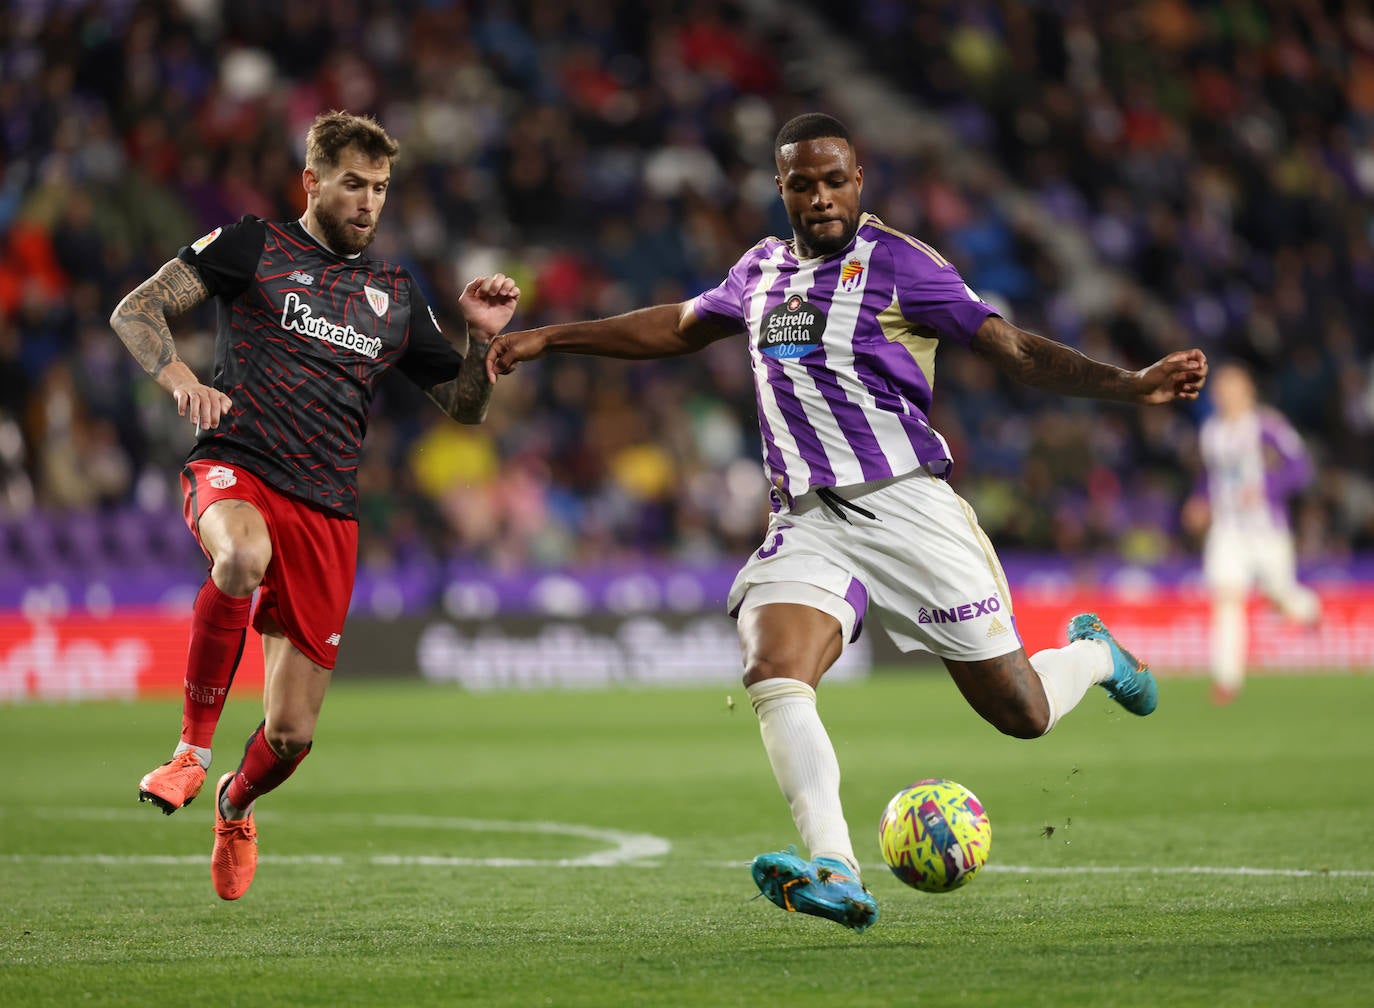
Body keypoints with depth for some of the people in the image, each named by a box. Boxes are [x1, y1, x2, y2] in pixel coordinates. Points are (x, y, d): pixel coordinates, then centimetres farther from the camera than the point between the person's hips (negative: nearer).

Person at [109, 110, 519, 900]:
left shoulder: (398, 295, 17)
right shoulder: (253, 248, 6)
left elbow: (467, 406, 21)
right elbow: (135, 312, 3)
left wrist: (484, 336, 2)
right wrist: (180, 377, -16)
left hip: (327, 510, 4)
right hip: (235, 468, -3)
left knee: (291, 733, -1)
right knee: (244, 555, -43)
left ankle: (236, 805, 37)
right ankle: (194, 747, -25)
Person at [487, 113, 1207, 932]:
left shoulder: (896, 261, -3)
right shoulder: (763, 269, 14)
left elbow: (1018, 352, -7)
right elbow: (679, 327, 32)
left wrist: (1133, 385, -20)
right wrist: (550, 339, 33)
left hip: (906, 505, -4)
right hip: (806, 523, 4)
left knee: (1022, 713, -1)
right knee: (773, 674, -26)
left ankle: (1095, 654, 35)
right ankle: (835, 875, -37)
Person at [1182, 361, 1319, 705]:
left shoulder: (1268, 426, -10)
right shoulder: (1210, 431, 8)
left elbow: (1301, 468, -11)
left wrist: (1265, 488, -24)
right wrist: (1200, 502, 8)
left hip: (1268, 526, -3)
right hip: (1226, 529, 3)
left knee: (1281, 596, 8)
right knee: (1226, 598, -12)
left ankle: (1307, 608, 47)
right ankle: (1227, 679, -13)